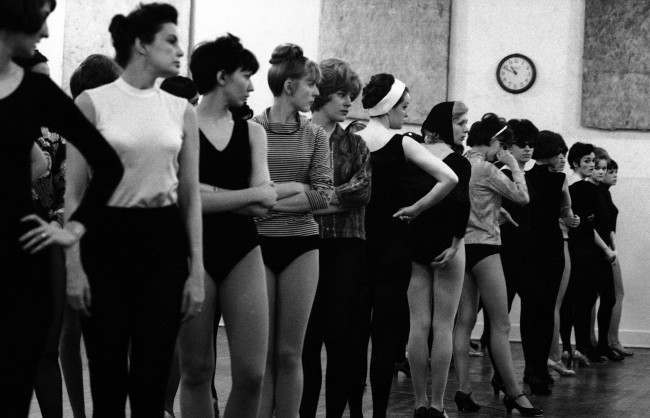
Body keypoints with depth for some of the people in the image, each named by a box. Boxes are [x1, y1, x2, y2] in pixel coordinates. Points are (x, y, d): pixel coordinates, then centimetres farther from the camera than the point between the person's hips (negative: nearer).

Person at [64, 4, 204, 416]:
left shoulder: (182, 111, 7)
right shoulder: (93, 102, -1)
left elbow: (191, 195, 9)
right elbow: (74, 192, -2)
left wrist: (197, 269, 2)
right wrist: (74, 266, -9)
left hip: (164, 242, 2)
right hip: (107, 240, -2)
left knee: (152, 378, 2)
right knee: (107, 378, 1)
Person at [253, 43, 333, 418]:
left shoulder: (315, 135, 6)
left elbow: (324, 196, -2)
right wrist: (296, 187, -11)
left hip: (301, 246, 2)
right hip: (259, 245, -2)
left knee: (290, 352, 4)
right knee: (262, 351, 1)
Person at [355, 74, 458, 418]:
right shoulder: (401, 144, -8)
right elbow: (449, 178, -16)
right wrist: (416, 208, -8)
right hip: (391, 245, -3)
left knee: (355, 330, 12)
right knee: (386, 334, 1)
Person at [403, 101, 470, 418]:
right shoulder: (458, 161, -8)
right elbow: (461, 201, -21)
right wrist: (456, 242, -14)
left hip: (414, 244, 4)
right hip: (445, 243, -4)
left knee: (419, 325, 7)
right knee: (443, 326, 1)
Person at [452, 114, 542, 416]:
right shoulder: (486, 169, -12)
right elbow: (522, 197, -9)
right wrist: (514, 166, -2)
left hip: (462, 245, 8)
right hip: (483, 246, -8)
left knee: (464, 321, 6)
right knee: (501, 324, -6)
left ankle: (463, 391, 2)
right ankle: (513, 393, -5)